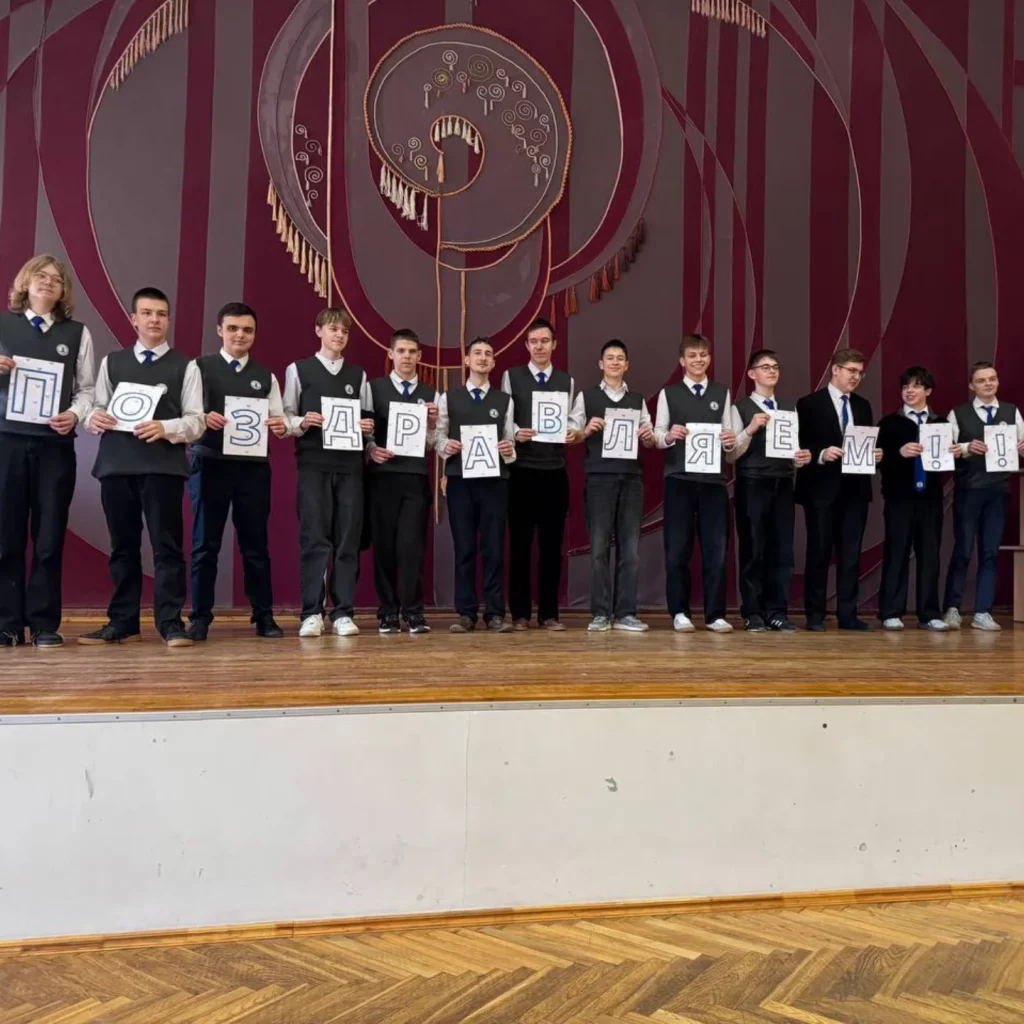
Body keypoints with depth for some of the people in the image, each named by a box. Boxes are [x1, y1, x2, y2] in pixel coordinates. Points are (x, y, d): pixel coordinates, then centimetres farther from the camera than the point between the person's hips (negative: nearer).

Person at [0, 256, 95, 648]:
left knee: (49, 537, 2)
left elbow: (88, 388, 6)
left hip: (55, 444, 0)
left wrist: (75, 414, -11)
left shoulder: (77, 333, 9)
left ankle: (45, 624, 10)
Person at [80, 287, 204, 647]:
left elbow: (196, 421, 0)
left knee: (166, 544, -2)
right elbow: (98, 407, 16)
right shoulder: (112, 362, 16)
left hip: (163, 465, -3)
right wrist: (95, 418, -6)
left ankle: (170, 623, 3)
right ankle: (122, 623, 18)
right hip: (115, 463, 3)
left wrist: (164, 428, -17)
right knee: (123, 545, 9)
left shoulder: (185, 367, 6)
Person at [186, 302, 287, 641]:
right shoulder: (199, 367, 5)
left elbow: (278, 422, 9)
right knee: (205, 543, 3)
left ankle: (264, 616, 15)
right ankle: (200, 617, 13)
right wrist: (203, 418, -22)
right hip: (210, 464, -2)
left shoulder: (265, 376, 15)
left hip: (253, 467, 3)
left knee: (255, 544, 7)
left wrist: (281, 426, -13)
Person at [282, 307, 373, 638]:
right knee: (314, 539, -5)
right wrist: (302, 422, -15)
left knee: (348, 540, 2)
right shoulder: (298, 369, 7)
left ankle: (343, 613, 8)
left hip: (350, 465, 3)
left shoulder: (358, 375, 15)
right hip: (313, 464, -2)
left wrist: (367, 427, -5)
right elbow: (286, 418, 5)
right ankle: (312, 613, 2)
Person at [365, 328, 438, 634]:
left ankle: (413, 612, 5)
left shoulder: (430, 394, 12)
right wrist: (372, 449, -15)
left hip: (416, 477, 1)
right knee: (384, 544, 3)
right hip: (383, 475, -1)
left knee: (412, 544, -3)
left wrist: (432, 424, -9)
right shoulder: (374, 388, 7)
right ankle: (388, 613, 13)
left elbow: (432, 445, 10)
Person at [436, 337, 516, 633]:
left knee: (494, 548, 0)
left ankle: (495, 613, 7)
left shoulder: (504, 400, 11)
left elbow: (510, 444, 7)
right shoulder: (449, 397, 10)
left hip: (495, 480, 0)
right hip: (460, 480, 0)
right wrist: (446, 446, -15)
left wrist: (509, 451, -14)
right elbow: (439, 436, 6)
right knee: (463, 548, 3)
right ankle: (466, 613, 11)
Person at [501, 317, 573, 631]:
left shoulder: (566, 381, 13)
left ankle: (549, 613, 13)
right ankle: (520, 613, 11)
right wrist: (517, 434, -18)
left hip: (555, 470, 2)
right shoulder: (511, 376, 6)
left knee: (551, 543, 5)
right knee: (520, 543, 3)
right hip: (522, 470, -2)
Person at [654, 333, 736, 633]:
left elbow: (728, 435, 11)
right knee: (678, 549, 2)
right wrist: (669, 436, -17)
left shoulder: (722, 392, 13)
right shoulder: (669, 393, 8)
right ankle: (679, 613, 11)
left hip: (713, 478, 2)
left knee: (716, 548, 2)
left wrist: (731, 441, -12)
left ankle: (715, 614, 10)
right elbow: (657, 436, 4)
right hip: (678, 478, -2)